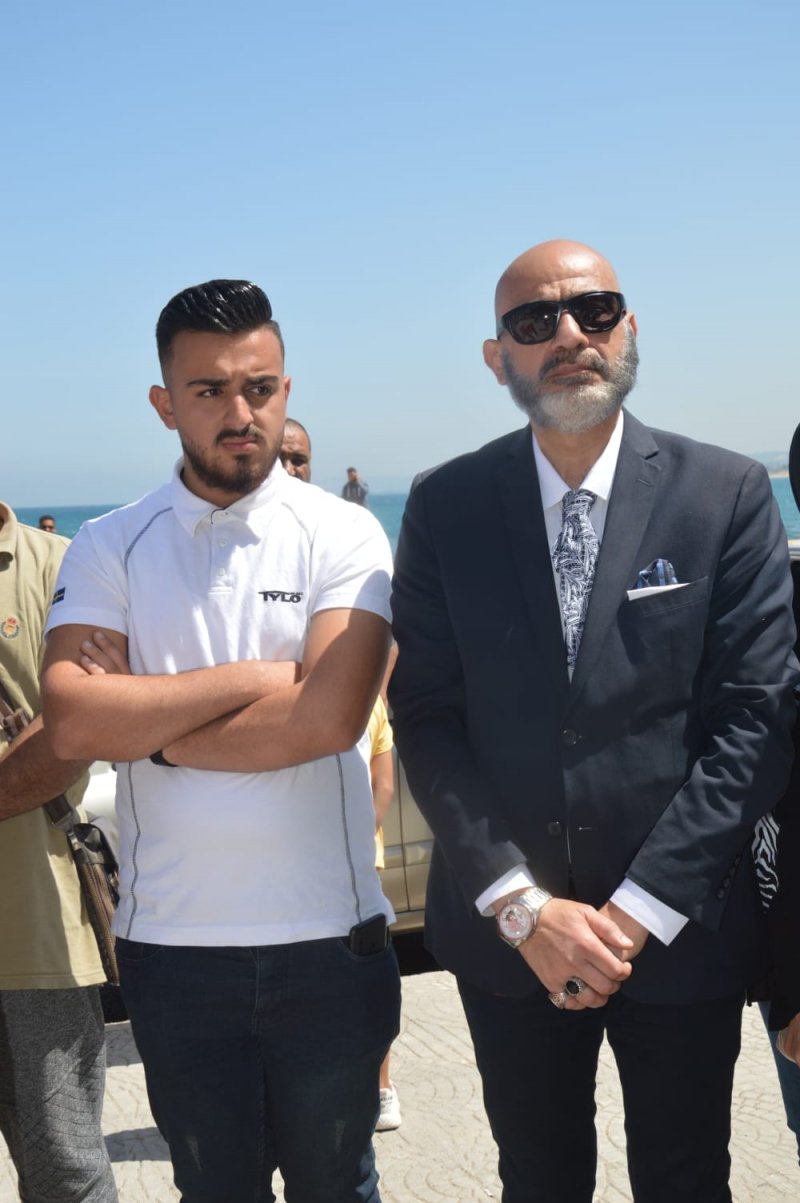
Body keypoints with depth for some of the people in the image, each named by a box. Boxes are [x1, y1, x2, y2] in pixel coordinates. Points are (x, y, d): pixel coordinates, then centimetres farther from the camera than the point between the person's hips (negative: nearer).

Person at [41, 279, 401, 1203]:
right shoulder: (110, 549, 1)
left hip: (327, 939, -1)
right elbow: (72, 722, -13)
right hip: (173, 944, 2)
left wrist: (147, 729, -11)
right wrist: (247, 678, -14)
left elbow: (329, 716, -18)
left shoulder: (341, 535, -4)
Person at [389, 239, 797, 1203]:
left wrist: (639, 910, -14)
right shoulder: (445, 507, -2)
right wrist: (523, 906, -12)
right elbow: (427, 718, -4)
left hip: (681, 932, -1)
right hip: (503, 932, 1)